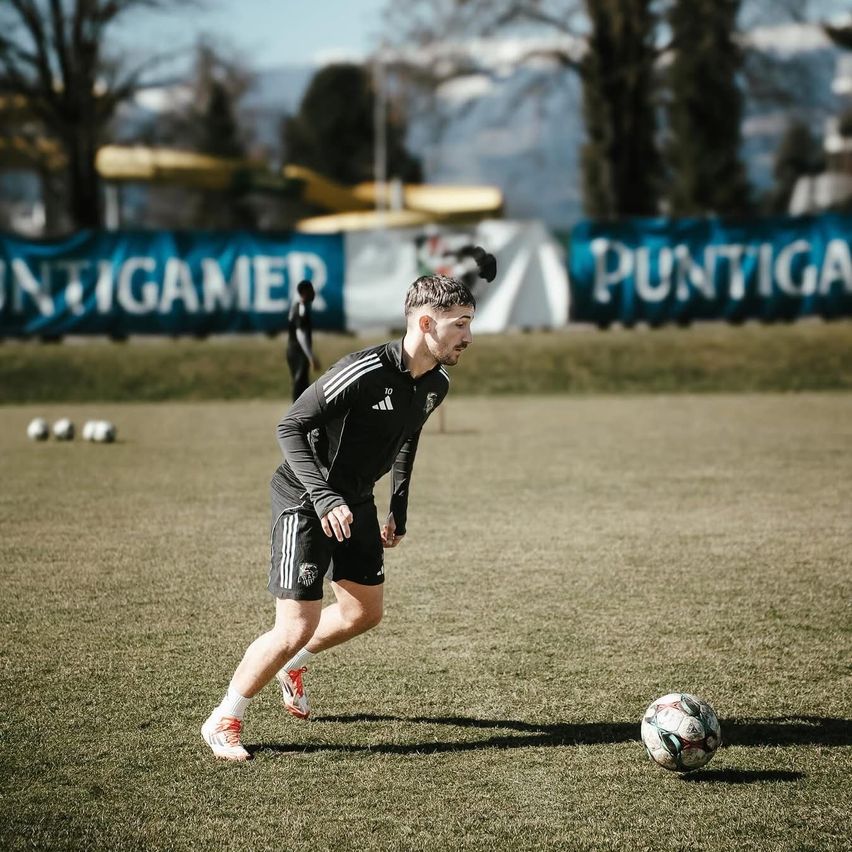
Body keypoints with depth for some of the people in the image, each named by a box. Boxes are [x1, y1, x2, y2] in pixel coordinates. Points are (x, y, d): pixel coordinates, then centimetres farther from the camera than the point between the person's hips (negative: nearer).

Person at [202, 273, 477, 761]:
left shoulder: (436, 384, -4)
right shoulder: (364, 372, -29)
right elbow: (290, 427, -25)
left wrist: (399, 511, 16)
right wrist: (323, 497, -34)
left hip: (357, 502, 8)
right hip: (306, 501, -8)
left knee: (365, 612, 16)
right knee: (297, 627, -12)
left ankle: (292, 667, 44)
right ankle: (223, 722, 6)